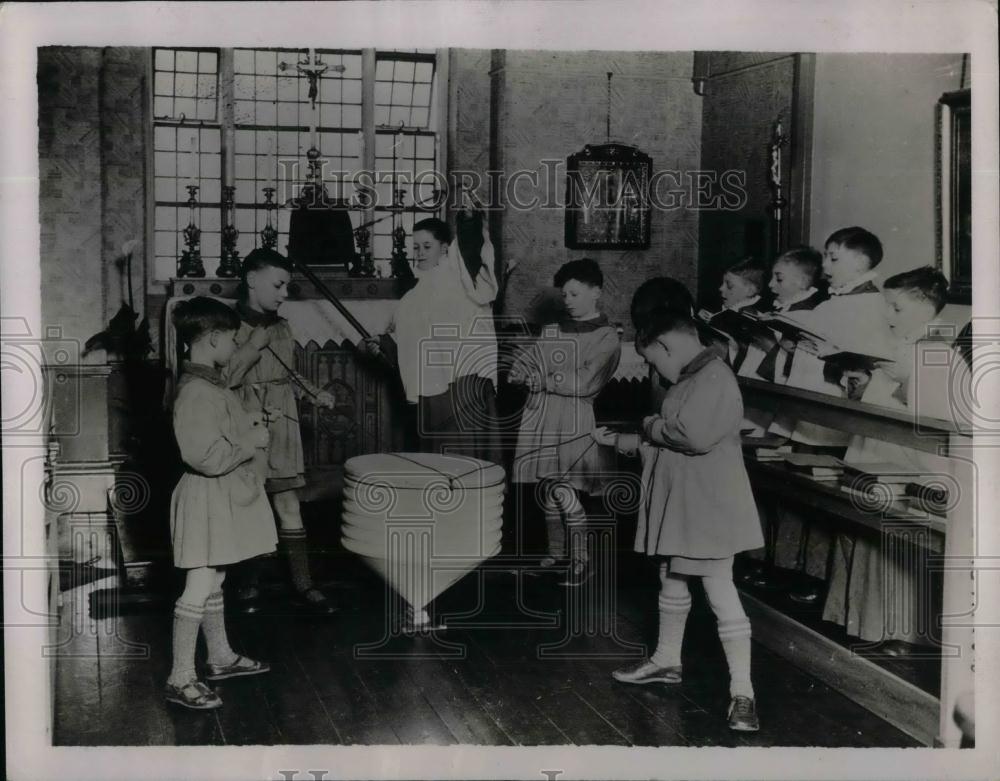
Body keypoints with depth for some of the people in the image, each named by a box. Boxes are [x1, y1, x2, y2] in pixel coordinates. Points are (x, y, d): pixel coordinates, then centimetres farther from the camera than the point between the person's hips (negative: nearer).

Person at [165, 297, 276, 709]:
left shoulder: (211, 384, 9)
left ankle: (221, 658, 33)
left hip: (226, 497, 10)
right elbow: (209, 457, -29)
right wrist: (253, 440, -18)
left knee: (214, 583, 20)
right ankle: (180, 679, 3)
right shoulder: (195, 393, -23)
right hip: (207, 499, -10)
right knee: (198, 589, -4)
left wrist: (249, 427, 10)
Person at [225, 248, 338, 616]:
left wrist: (316, 394, 9)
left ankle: (303, 585, 7)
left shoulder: (282, 328, 10)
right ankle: (249, 583, 22)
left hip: (281, 424, 4)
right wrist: (253, 347, -19)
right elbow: (222, 379, -15)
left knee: (288, 505, 3)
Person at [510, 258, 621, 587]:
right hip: (541, 418, 6)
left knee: (561, 488, -15)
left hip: (574, 421, -6)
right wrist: (522, 372, -12)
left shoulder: (607, 338, 0)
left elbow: (584, 383, -10)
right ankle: (555, 552, 26)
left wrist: (542, 379, -7)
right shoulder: (553, 332, 17)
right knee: (545, 488, 9)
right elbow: (523, 363, 11)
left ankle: (581, 560, -4)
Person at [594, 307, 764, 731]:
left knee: (720, 591, -8)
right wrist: (620, 441, 21)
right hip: (677, 506, 10)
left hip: (708, 507, -10)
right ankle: (666, 660, 38)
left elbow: (695, 436, -30)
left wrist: (651, 426, -13)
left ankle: (742, 693, -3)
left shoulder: (715, 376, -18)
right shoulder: (688, 380, 12)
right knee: (671, 581, 21)